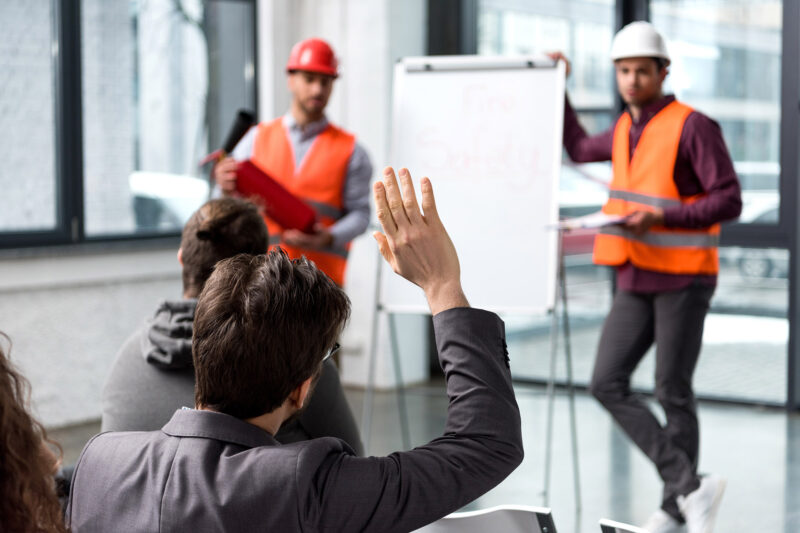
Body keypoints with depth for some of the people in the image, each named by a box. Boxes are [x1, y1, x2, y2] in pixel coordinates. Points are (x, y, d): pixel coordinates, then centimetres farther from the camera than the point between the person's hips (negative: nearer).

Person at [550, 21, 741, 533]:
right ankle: (690, 486, -2)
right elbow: (580, 149, 33)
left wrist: (660, 216, -24)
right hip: (636, 279, 7)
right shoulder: (625, 129, 12)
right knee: (608, 384, -4)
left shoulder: (692, 126, -11)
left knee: (673, 392, 0)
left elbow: (729, 200, -15)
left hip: (682, 278, -7)